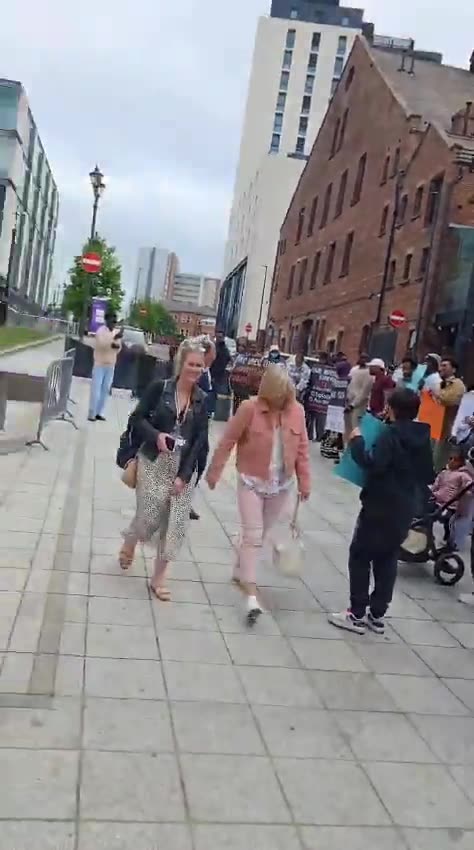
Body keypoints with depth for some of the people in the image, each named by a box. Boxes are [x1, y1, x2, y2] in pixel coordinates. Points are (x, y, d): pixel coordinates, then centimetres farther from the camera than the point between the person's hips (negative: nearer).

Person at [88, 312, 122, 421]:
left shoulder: (117, 332, 9)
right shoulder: (101, 331, -9)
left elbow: (118, 349, 13)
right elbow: (102, 344, -25)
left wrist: (117, 346, -10)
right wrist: (115, 338, -32)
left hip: (111, 365, 6)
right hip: (100, 364, -6)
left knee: (105, 390, 7)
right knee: (96, 389, -6)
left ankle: (99, 413, 13)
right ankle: (92, 414, -3)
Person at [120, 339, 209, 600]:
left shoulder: (202, 400, 0)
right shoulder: (159, 388, -7)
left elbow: (200, 439, -3)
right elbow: (137, 418, -2)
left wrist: (184, 475, -10)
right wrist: (156, 435, -21)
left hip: (184, 467, 3)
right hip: (153, 463, -2)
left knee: (174, 522, 3)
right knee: (149, 514, 0)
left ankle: (158, 577, 18)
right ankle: (129, 543, 37)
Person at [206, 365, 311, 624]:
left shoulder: (297, 411, -4)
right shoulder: (249, 408, -15)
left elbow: (302, 448, 3)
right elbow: (227, 441, -8)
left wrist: (304, 482, 2)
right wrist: (214, 472, -4)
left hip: (281, 486, 4)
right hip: (251, 482, -4)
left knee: (260, 534, 17)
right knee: (252, 535, -6)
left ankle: (240, 570, 40)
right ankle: (251, 595, -5)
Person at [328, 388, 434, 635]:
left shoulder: (391, 433, -15)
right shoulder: (422, 438, 7)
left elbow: (373, 464, -27)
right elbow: (428, 477, 15)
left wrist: (356, 441, -16)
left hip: (380, 507, -7)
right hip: (404, 510, 7)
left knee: (360, 556, 3)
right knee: (387, 560, 14)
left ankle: (357, 615, 4)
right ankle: (377, 615, 18)